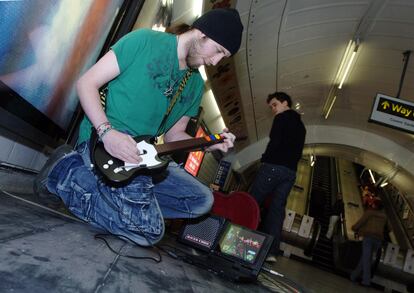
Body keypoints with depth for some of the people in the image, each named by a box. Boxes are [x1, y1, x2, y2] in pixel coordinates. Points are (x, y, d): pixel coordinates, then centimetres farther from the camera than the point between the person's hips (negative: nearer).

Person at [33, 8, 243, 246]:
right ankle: (65, 173, -4)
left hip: (141, 154, 8)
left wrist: (209, 145, 0)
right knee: (149, 231, -21)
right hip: (102, 142, -8)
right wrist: (107, 131, -23)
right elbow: (86, 83, -8)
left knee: (202, 200, 3)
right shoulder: (145, 41, -6)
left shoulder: (196, 85, 13)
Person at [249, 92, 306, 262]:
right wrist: (289, 164, 15)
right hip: (291, 172, 8)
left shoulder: (282, 118, 2)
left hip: (274, 166, -7)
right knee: (277, 208, 3)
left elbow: (275, 142, -11)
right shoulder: (300, 125, 25)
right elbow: (298, 152, 20)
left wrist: (265, 159, 0)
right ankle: (271, 251, -1)